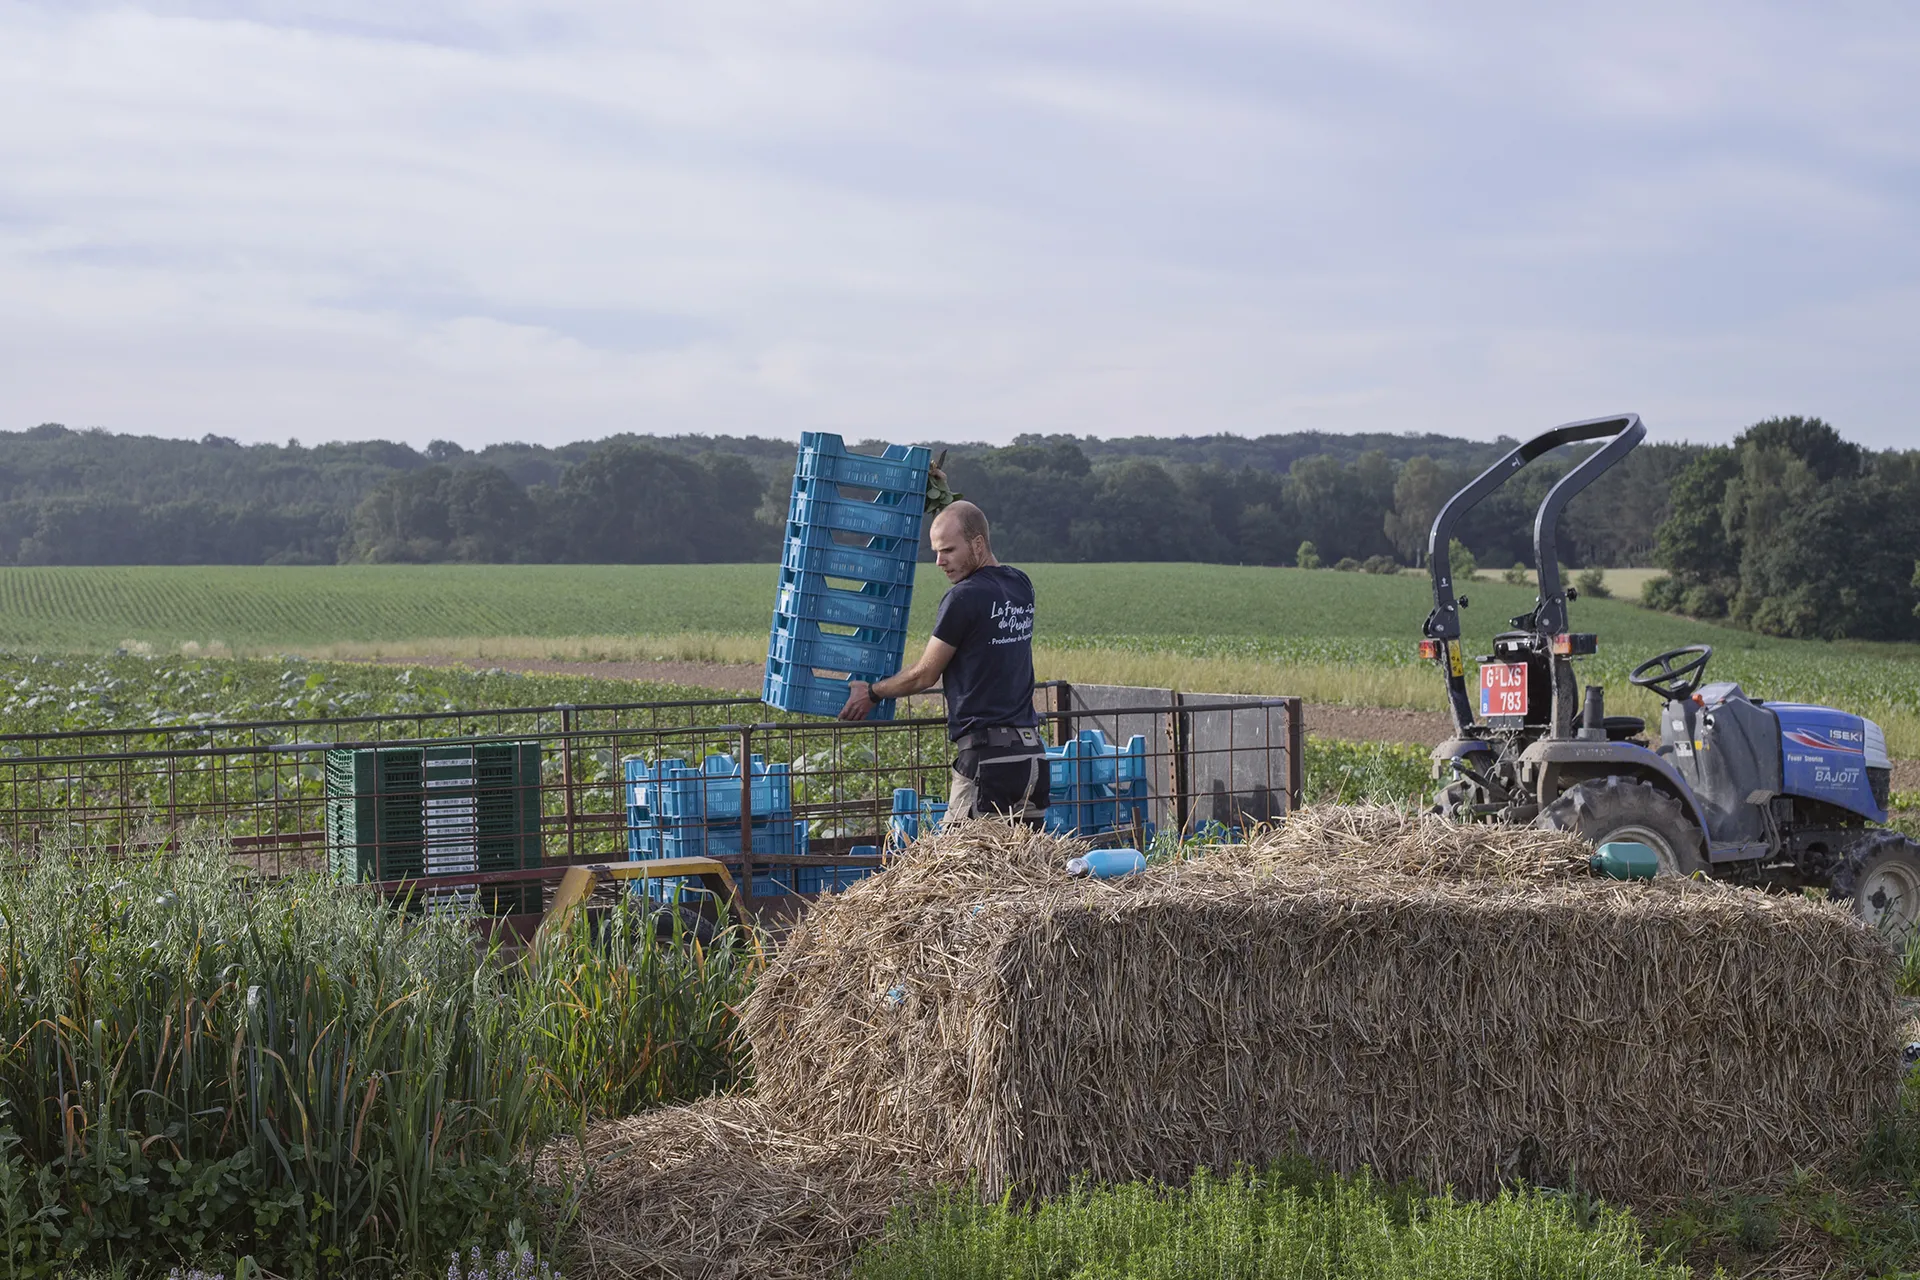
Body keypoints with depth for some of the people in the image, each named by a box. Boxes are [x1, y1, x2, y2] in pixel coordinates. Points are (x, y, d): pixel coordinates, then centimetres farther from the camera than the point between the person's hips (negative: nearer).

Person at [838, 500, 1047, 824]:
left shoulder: (965, 597, -12)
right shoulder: (1021, 587, 12)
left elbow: (925, 675, -2)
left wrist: (871, 693, 14)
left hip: (986, 757, -8)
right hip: (1033, 752, 8)